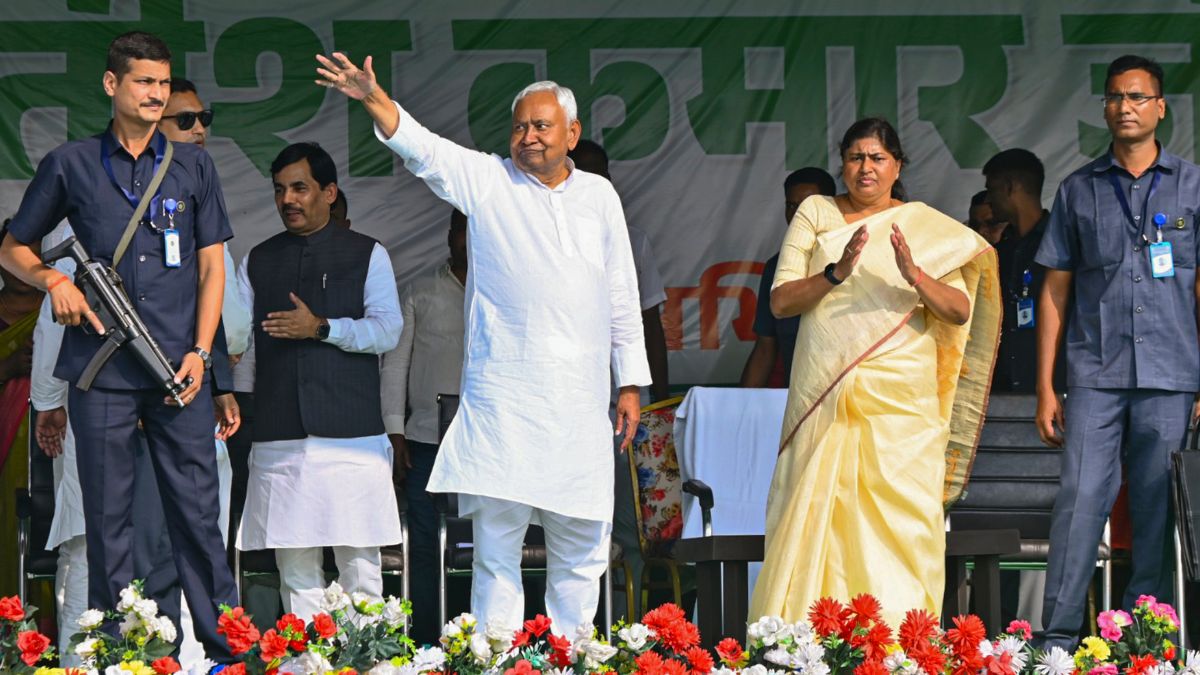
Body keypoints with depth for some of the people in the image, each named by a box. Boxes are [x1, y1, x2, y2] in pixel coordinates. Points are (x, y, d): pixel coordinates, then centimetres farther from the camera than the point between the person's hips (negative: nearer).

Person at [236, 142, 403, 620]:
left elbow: (387, 330, -2)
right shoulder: (258, 261, 18)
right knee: (295, 563, 2)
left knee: (360, 563, -3)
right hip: (279, 435, 3)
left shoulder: (367, 255, 9)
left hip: (351, 434, -2)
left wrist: (322, 327, -13)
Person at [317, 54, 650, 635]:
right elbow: (422, 148, -11)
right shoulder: (487, 181, 5)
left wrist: (631, 384, 14)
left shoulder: (599, 195, 13)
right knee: (496, 533, -5)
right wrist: (373, 97, -28)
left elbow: (622, 297, 16)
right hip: (503, 397, -3)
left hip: (579, 403, 3)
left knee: (581, 544, 6)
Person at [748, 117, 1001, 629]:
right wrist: (836, 272, -15)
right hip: (825, 395, 0)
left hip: (901, 400, 0)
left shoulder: (930, 227, 10)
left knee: (900, 517, -7)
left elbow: (960, 310, 2)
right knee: (816, 513, -6)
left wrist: (914, 276, -17)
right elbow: (780, 300, 2)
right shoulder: (815, 214, 10)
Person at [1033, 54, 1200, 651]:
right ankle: (1057, 640, -8)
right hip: (1095, 374, 0)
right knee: (1080, 500, -8)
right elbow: (1055, 290, 12)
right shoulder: (1079, 191, 11)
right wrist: (1046, 387, 5)